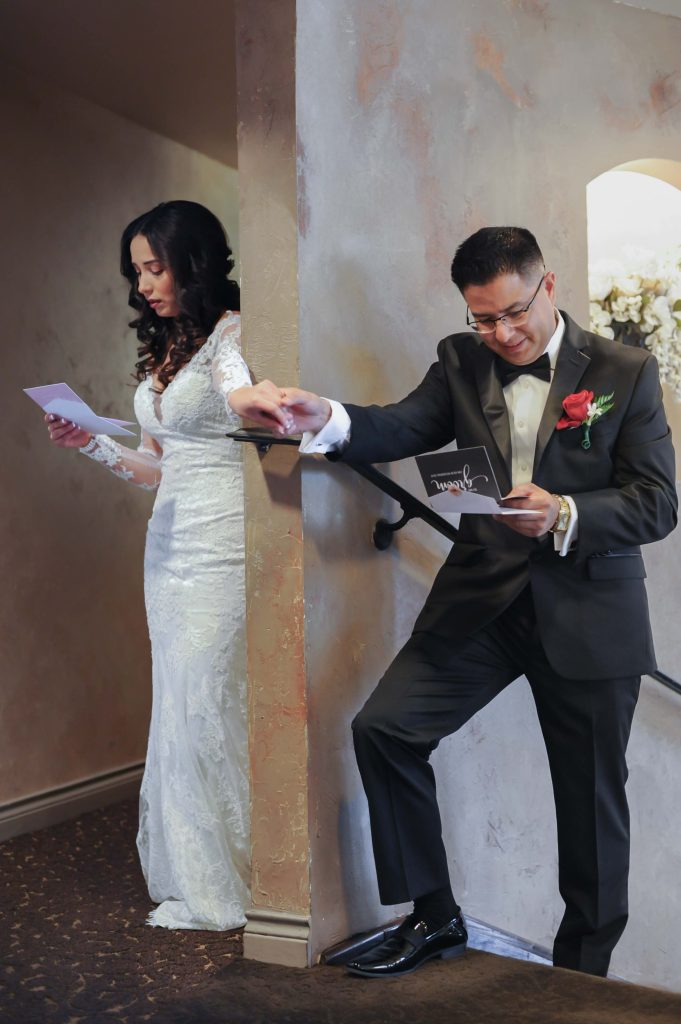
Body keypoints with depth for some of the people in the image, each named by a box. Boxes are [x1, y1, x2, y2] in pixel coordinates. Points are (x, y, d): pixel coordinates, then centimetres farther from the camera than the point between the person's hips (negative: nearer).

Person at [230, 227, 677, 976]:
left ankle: (582, 973, 29)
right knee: (384, 726, -11)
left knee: (591, 801, 8)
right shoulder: (461, 362, 5)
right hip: (483, 598, 3)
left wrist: (564, 516, -25)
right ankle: (433, 916, 9)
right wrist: (325, 421, -30)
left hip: (588, 612, -2)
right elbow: (403, 428, -10)